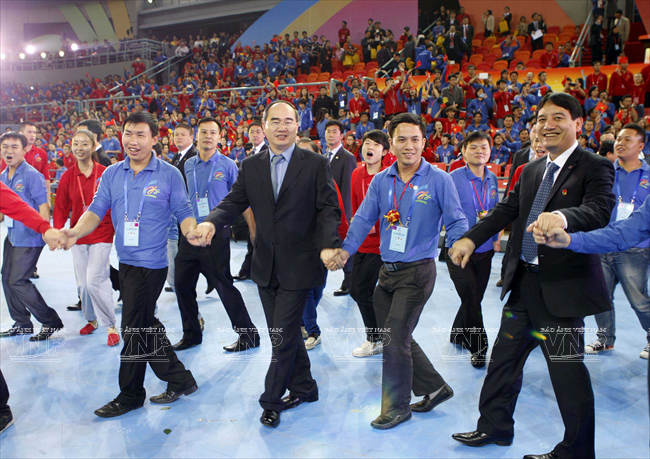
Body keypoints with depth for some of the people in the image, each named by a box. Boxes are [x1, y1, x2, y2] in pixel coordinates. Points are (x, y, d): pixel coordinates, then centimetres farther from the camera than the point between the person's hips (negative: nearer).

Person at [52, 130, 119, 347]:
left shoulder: (105, 173, -6)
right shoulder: (67, 176, 3)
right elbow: (61, 208, 5)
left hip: (102, 235, -4)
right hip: (78, 237, 4)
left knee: (94, 280, -13)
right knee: (82, 283, 11)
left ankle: (110, 326, 1)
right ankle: (91, 319, 34)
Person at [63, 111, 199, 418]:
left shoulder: (169, 175, -5)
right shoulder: (112, 175, 8)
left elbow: (184, 212, -4)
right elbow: (97, 210, 4)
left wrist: (191, 232, -25)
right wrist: (76, 231, -14)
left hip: (151, 263, -6)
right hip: (125, 261, 6)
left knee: (134, 329, 0)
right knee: (145, 324, 15)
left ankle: (130, 395, 19)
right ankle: (179, 379, 31)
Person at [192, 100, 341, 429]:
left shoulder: (316, 164, -4)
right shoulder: (251, 166, 7)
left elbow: (328, 210, -7)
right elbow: (234, 202, 3)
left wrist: (329, 246, -24)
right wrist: (212, 221, -19)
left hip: (298, 265, -5)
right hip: (265, 265, 5)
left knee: (283, 336, 0)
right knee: (284, 333, 17)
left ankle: (271, 401, 19)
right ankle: (303, 387, 37)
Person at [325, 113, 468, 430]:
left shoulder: (439, 180, -7)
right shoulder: (381, 181, 6)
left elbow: (456, 222, -7)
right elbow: (364, 219, 4)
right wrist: (346, 249, -10)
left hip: (417, 272, -6)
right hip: (387, 270, 6)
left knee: (395, 339, -3)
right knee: (393, 337, 14)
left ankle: (397, 407, 18)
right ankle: (434, 388, 34)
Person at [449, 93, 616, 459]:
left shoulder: (595, 167, -9)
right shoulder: (531, 171, 14)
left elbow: (600, 210, -26)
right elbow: (506, 211, 13)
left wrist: (563, 216, -46)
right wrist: (471, 238, 1)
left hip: (563, 286, -7)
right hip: (524, 283, 8)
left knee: (567, 369, 3)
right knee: (505, 356, 18)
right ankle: (495, 426, 37)